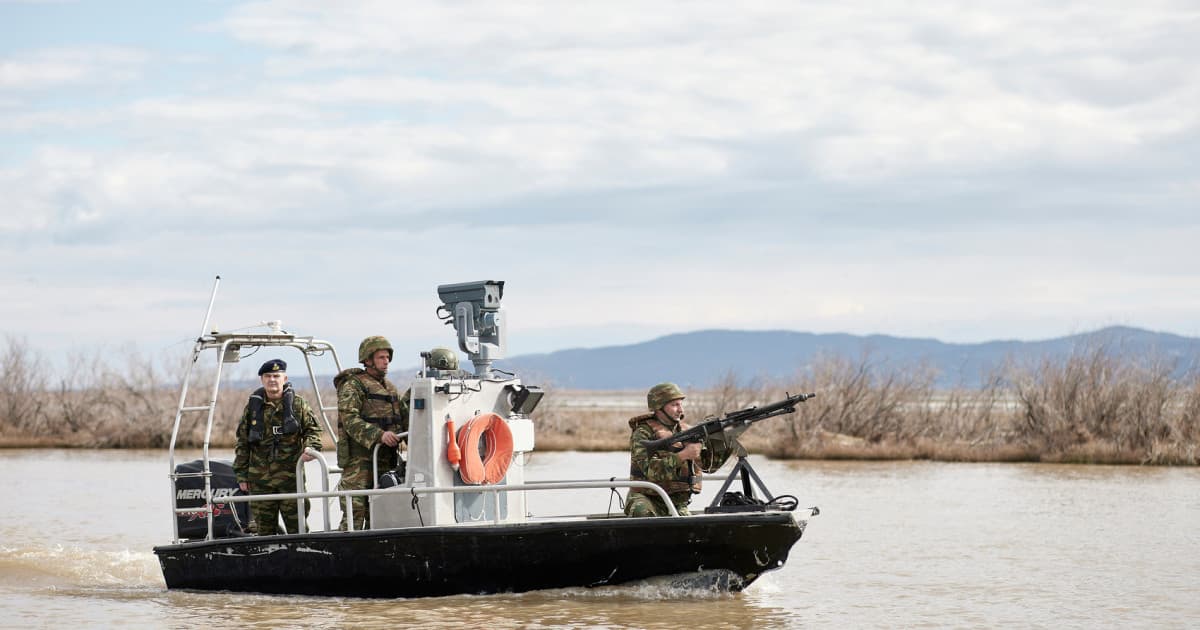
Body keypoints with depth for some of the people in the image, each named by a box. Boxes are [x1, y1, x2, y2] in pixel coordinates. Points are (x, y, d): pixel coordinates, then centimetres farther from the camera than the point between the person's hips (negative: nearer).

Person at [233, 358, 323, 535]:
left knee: (297, 525, -2)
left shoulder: (298, 404, 5)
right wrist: (242, 475, 7)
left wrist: (310, 448, -14)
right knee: (265, 527, 6)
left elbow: (313, 430, 8)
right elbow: (242, 443, 11)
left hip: (291, 475, -1)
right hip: (260, 478, 1)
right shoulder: (252, 406, 8)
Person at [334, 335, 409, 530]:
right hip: (359, 461, -8)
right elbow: (350, 421, -17)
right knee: (355, 513, -13)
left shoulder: (390, 388, 21)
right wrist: (379, 435, -29)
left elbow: (404, 420, 25)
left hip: (386, 461, 8)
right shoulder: (353, 386, -4)